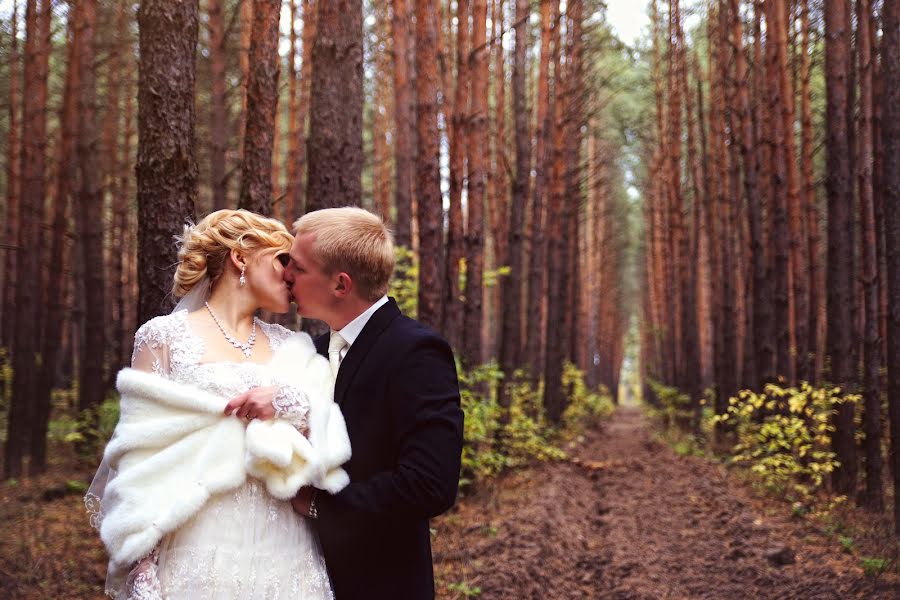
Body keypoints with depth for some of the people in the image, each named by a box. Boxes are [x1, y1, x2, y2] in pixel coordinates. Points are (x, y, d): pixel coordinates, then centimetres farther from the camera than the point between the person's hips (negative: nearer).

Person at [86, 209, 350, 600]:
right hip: (199, 550, -4)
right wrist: (142, 566, -10)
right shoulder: (164, 336, -1)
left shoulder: (292, 347, 11)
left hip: (284, 554, 4)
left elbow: (335, 445, 6)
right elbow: (140, 458, -4)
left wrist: (292, 404, -13)